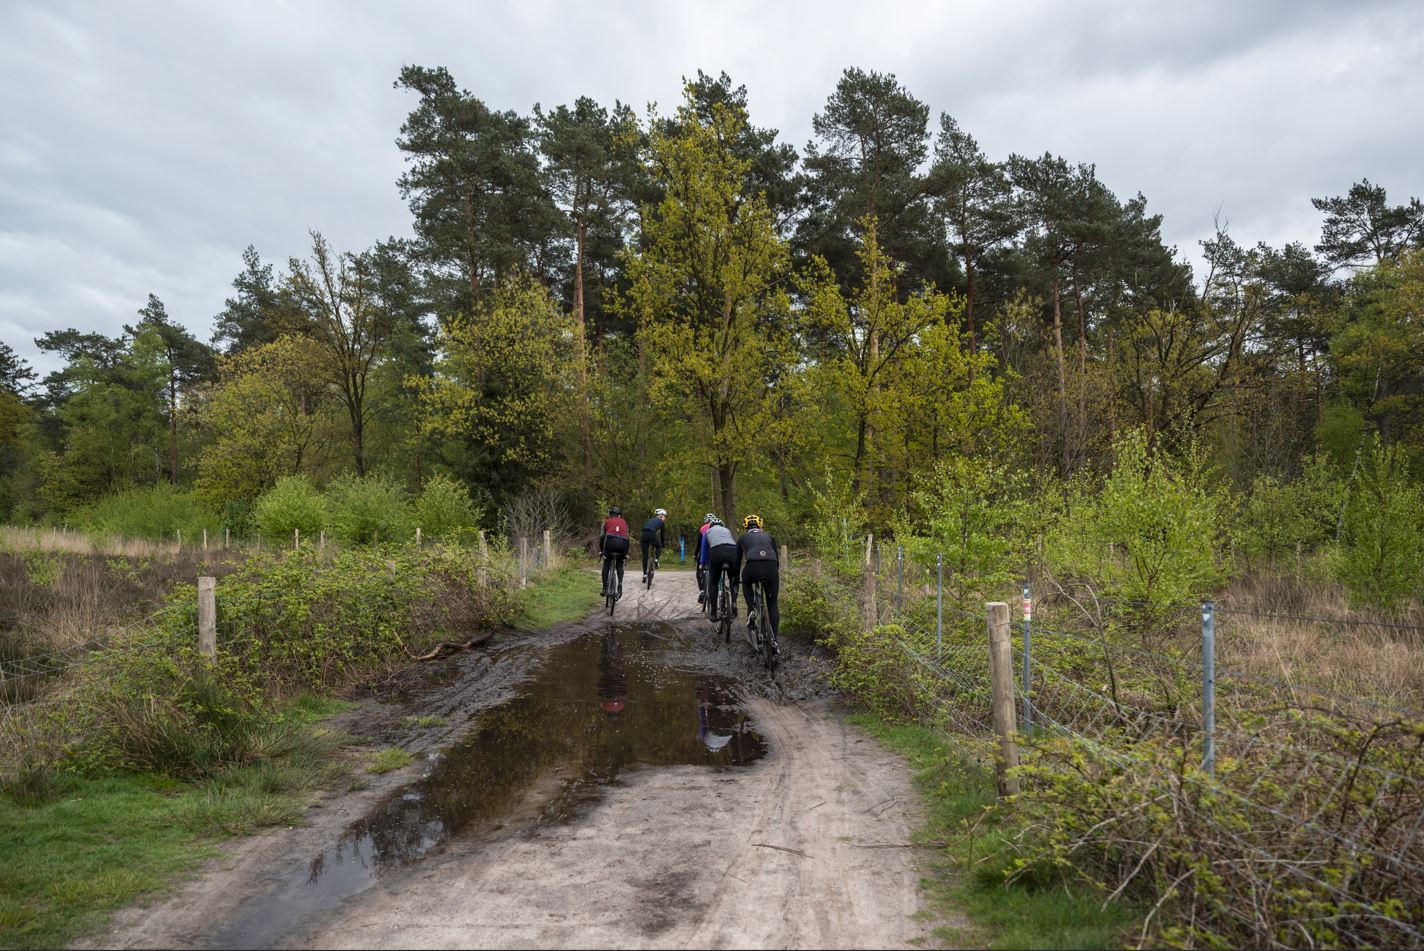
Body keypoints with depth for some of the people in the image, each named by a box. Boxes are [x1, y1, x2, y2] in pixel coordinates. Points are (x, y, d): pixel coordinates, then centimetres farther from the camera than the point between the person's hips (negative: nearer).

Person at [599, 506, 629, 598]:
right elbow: (627, 538, 30)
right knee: (620, 566, 21)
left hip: (610, 541, -2)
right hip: (622, 543, 2)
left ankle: (605, 589, 6)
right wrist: (626, 553, 37)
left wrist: (601, 550, 31)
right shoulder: (624, 522, 30)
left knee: (606, 565, 14)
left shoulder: (607, 521, 25)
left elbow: (601, 537, 21)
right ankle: (620, 586, 3)